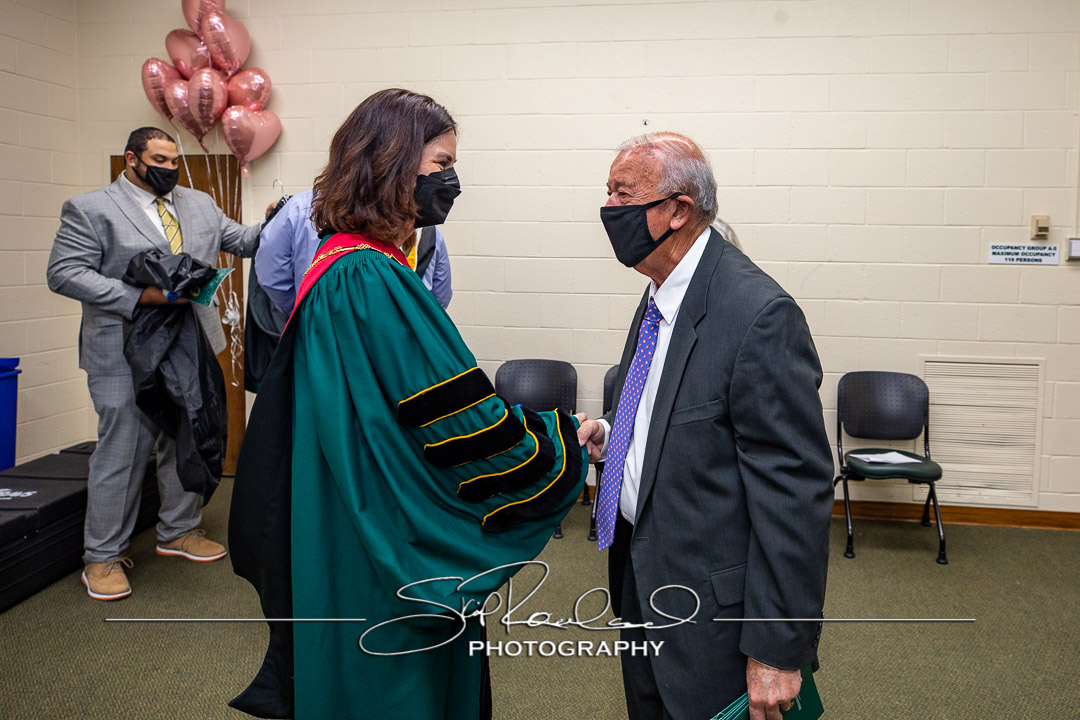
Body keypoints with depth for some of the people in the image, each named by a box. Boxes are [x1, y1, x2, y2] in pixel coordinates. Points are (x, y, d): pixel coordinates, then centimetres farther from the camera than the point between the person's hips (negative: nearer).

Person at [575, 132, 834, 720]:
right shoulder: (659, 299, 6)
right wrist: (608, 435, 0)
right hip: (643, 583, 9)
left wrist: (778, 651, -21)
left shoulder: (759, 315, -23)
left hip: (710, 615, -9)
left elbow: (794, 492, -24)